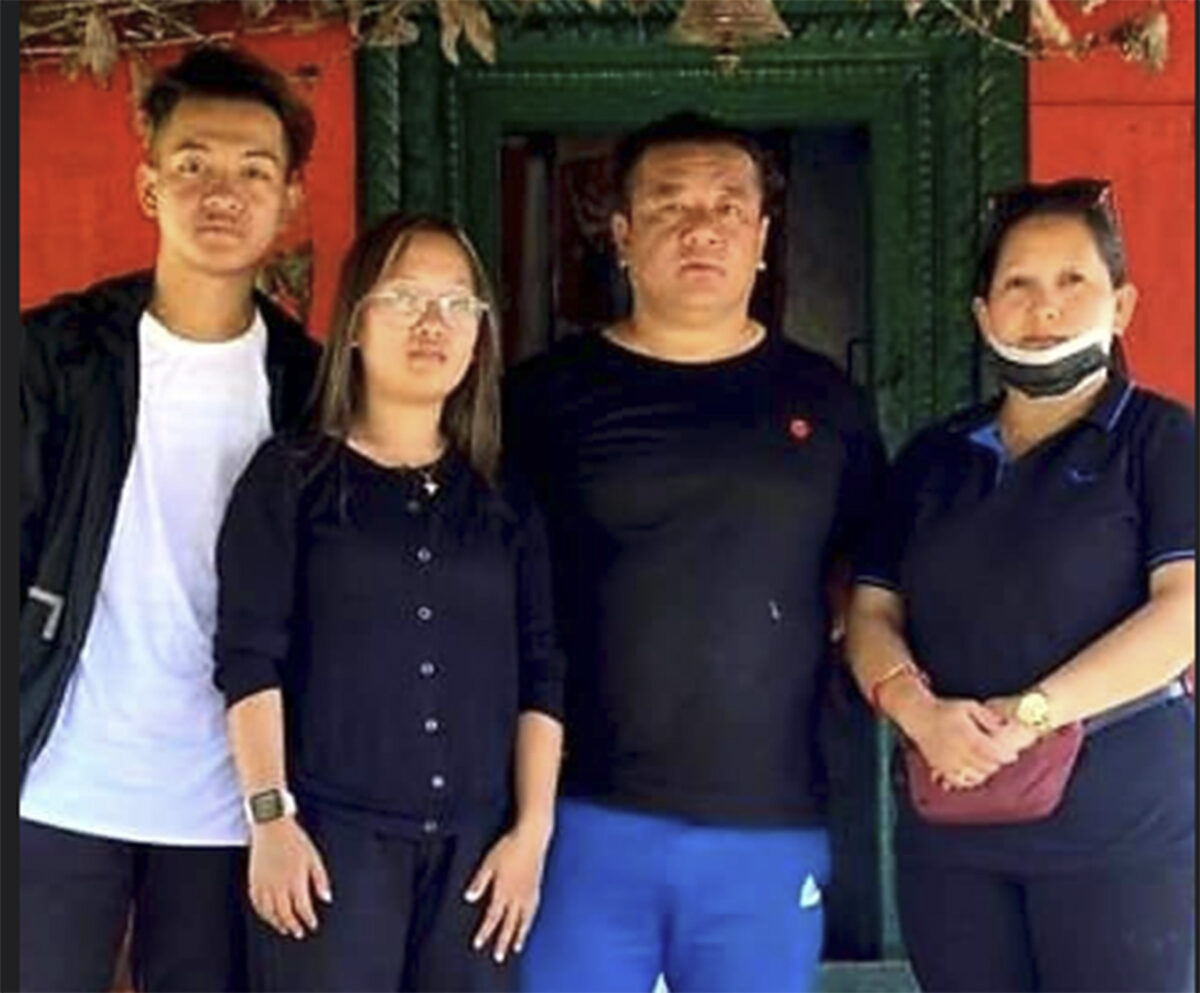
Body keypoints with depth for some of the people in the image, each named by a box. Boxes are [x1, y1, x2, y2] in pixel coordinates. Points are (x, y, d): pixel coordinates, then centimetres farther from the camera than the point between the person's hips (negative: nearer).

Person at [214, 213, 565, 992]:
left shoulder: (508, 502, 12)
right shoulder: (291, 475, 3)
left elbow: (540, 674, 9)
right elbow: (249, 655, -3)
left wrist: (532, 829, 1)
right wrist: (271, 817, -10)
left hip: (478, 842, 3)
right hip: (332, 835, -3)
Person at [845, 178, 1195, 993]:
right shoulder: (933, 457, 15)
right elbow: (872, 612, 10)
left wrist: (1031, 712, -20)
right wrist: (919, 712, -12)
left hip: (1118, 830, -4)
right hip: (948, 827, 4)